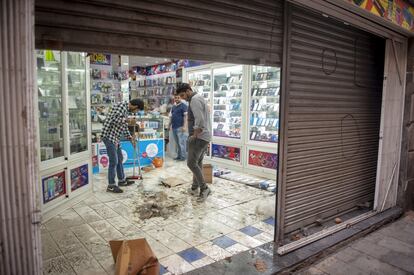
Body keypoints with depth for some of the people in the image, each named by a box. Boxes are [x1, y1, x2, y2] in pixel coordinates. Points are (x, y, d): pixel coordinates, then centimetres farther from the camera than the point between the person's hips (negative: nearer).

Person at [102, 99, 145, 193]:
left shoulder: (126, 109, 15)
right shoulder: (122, 106, -16)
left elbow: (124, 126, 24)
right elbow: (112, 120, -27)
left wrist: (130, 137, 27)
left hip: (115, 138, 10)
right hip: (109, 136, -10)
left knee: (119, 159, 19)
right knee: (114, 161, -5)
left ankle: (121, 180, 33)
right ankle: (111, 185, 6)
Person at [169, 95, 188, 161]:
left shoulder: (183, 106, -5)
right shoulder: (173, 107, 18)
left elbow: (185, 116, -11)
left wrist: (184, 126, -19)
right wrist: (169, 125, 20)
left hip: (180, 127, -8)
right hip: (174, 127, 8)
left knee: (181, 142, -6)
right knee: (177, 143, 12)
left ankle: (183, 157, 0)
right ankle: (179, 156, 20)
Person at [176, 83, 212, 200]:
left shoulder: (194, 99, -12)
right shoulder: (199, 98, 19)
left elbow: (199, 120, -22)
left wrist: (194, 135, -15)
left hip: (199, 137, -10)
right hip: (205, 136, 10)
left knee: (191, 163, -8)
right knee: (198, 162, 15)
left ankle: (204, 188, -5)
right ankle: (195, 187, 23)